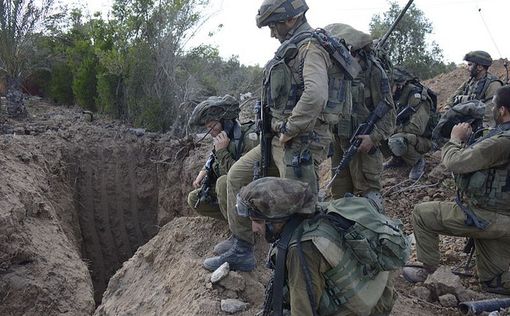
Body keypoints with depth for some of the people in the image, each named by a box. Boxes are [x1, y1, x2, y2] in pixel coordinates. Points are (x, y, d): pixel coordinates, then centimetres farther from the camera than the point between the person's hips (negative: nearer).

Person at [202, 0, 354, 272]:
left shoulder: (311, 47, -12)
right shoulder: (293, 49, 18)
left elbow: (315, 96, -30)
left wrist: (288, 130, -20)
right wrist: (278, 131, 13)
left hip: (301, 143, -10)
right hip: (280, 139, 10)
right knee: (237, 175, 12)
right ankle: (241, 249, 18)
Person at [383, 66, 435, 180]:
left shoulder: (416, 97, -24)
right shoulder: (399, 97, 2)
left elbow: (417, 128, -32)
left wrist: (395, 129, -23)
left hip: (423, 140, -8)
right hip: (405, 135, 9)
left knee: (395, 141, -36)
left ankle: (418, 161, -8)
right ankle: (397, 159, 9)